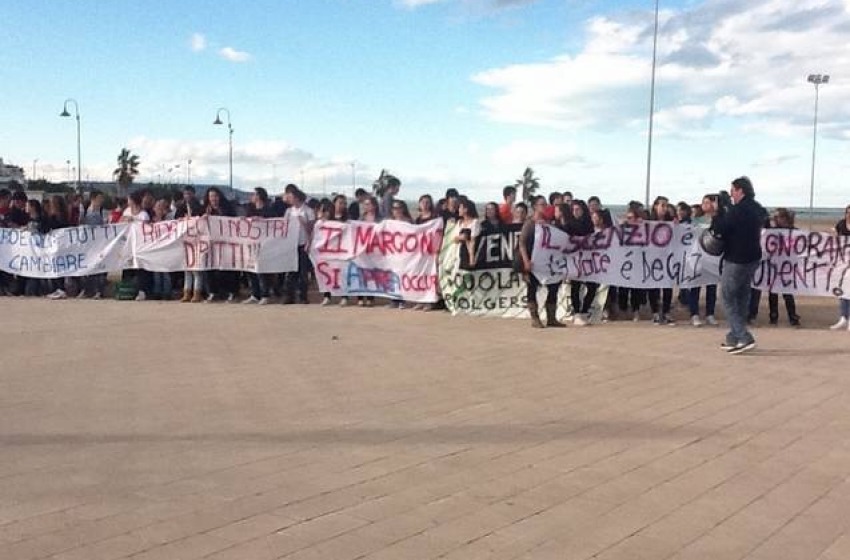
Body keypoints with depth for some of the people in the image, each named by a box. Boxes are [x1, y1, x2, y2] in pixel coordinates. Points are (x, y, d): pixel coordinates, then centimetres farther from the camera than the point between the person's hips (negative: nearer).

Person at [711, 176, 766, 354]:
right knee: (742, 298, 15)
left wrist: (719, 211, 0)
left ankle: (744, 337, -9)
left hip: (736, 261, -9)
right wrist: (726, 209, 6)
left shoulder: (738, 210, -19)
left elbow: (718, 229, -17)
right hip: (752, 259, 9)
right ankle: (734, 338, 21)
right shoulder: (757, 209, 10)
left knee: (727, 298, 0)